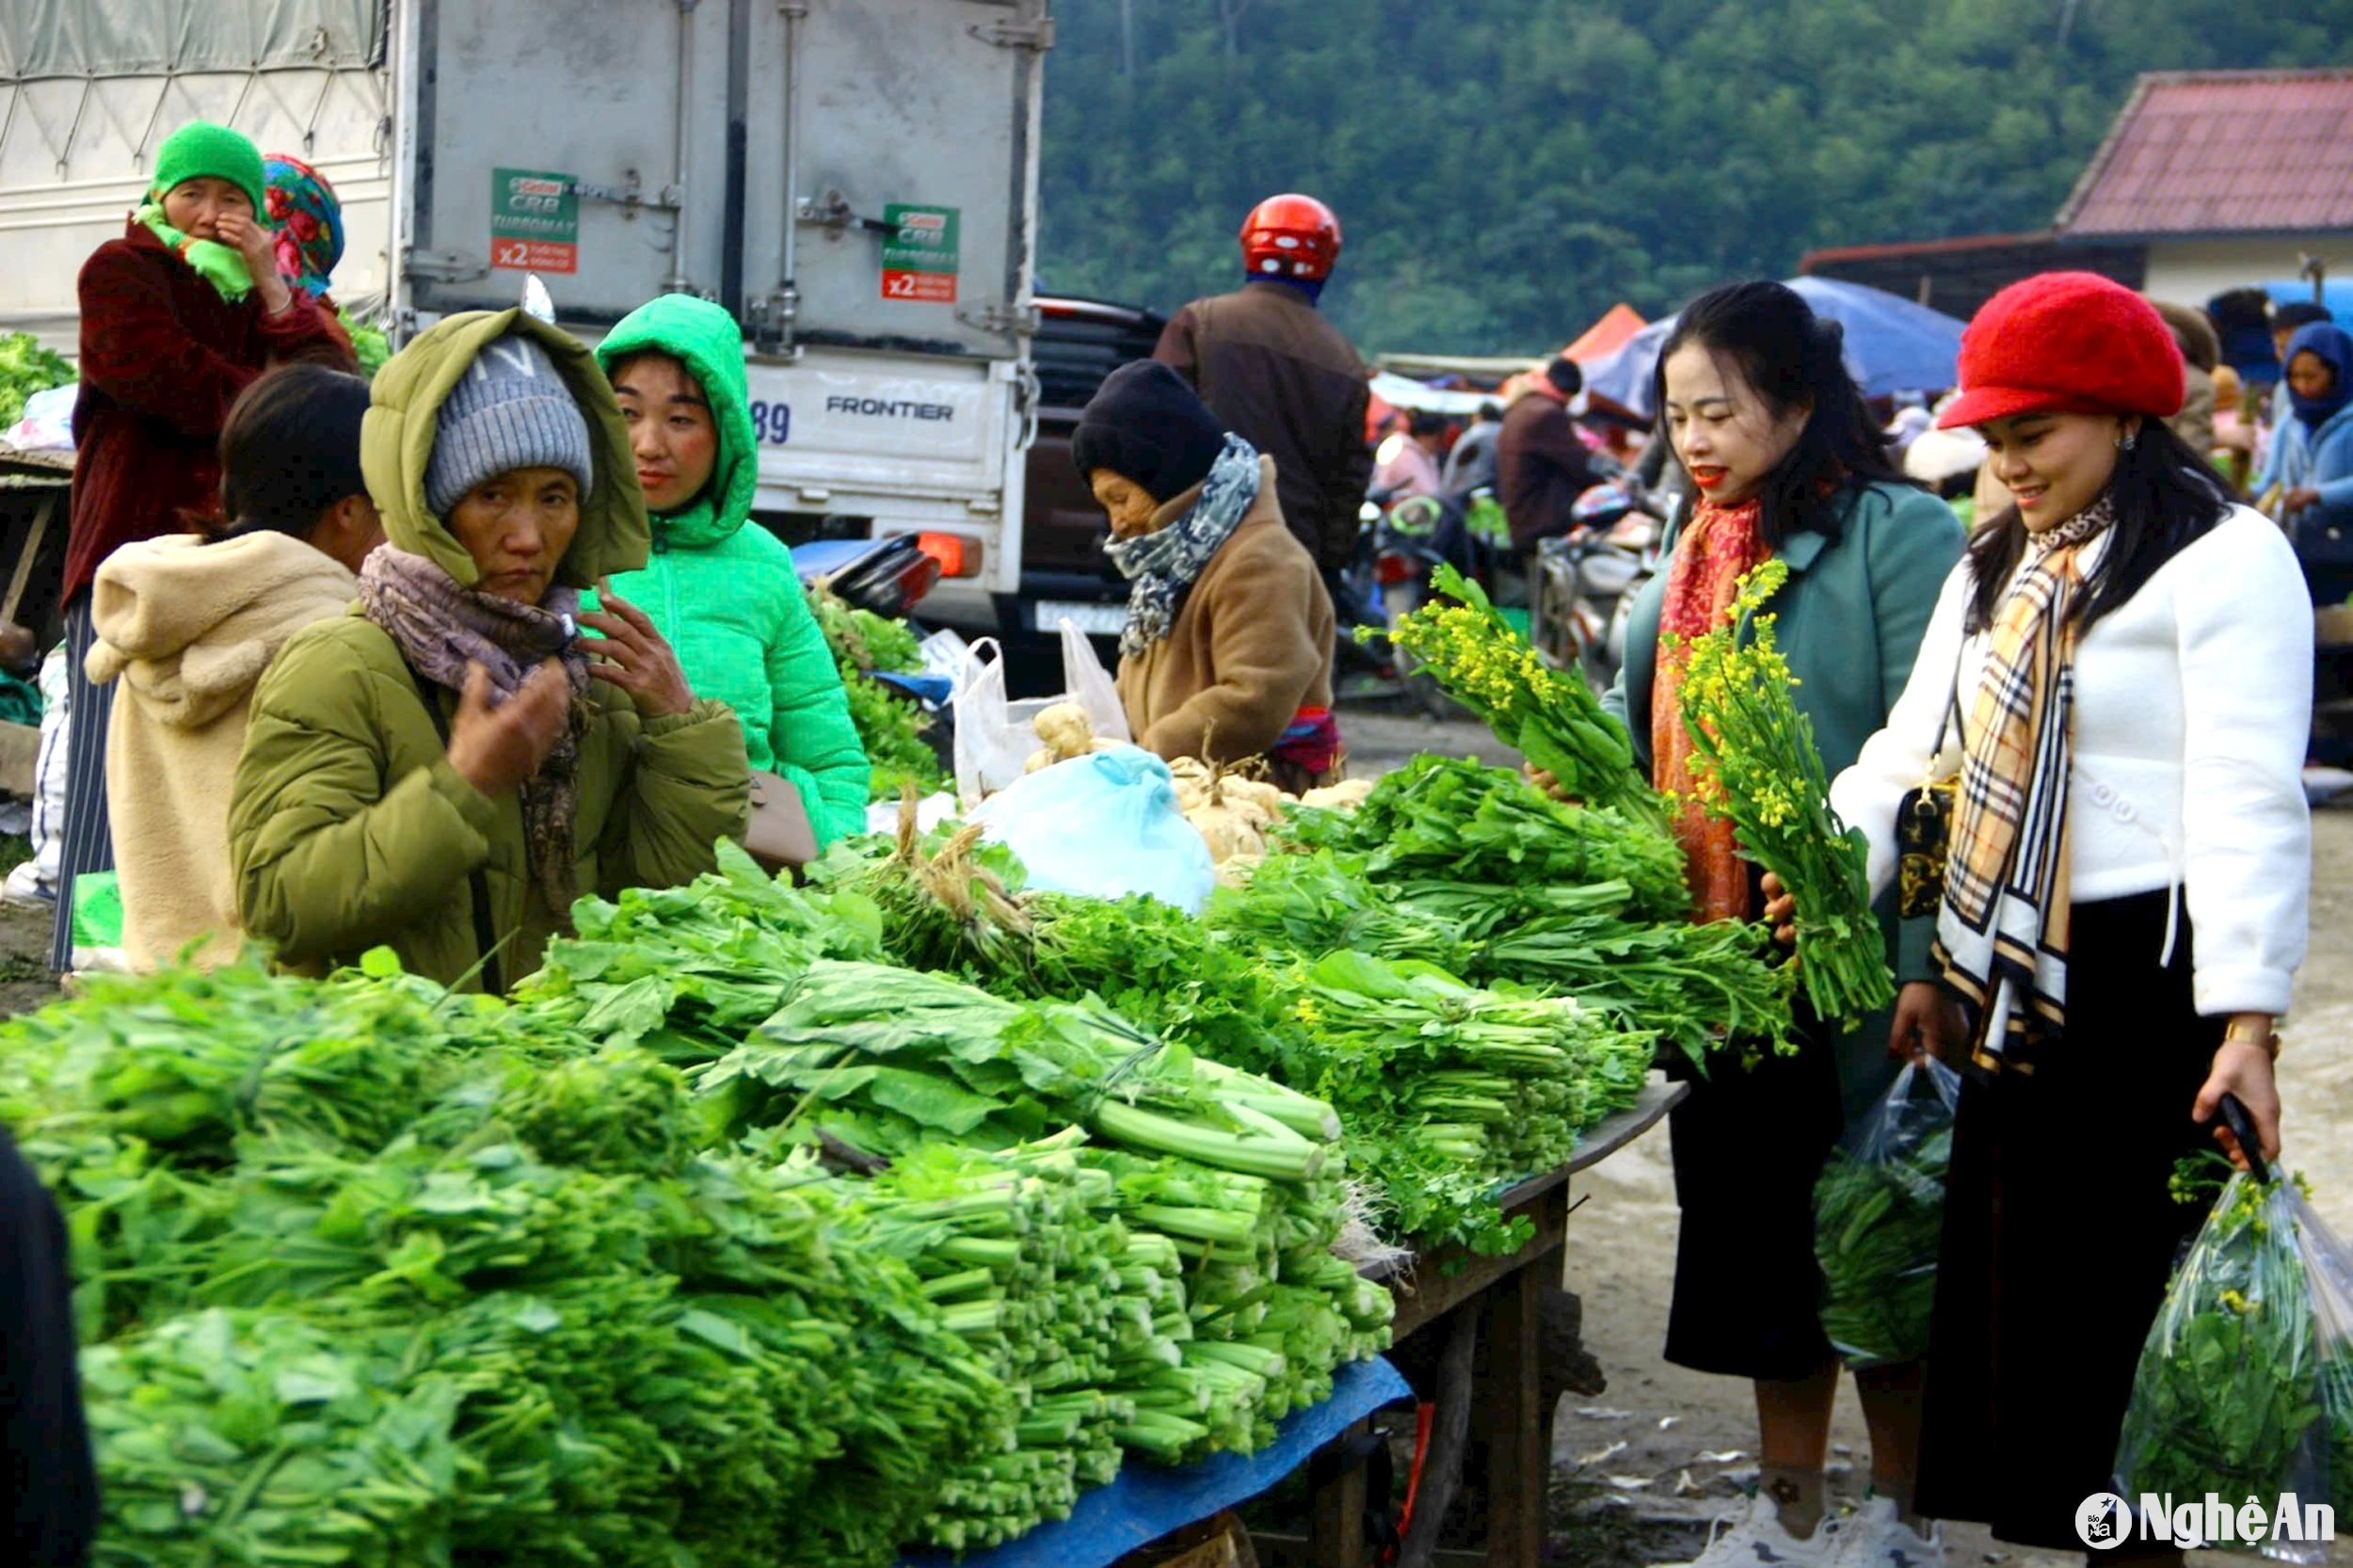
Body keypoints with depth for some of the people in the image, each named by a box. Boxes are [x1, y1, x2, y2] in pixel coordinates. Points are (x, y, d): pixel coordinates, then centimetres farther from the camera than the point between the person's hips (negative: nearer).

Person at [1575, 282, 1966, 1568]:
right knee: (1753, 1220, 14)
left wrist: (1923, 965, -24)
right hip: (1719, 954, 7)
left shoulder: (1895, 535, -11)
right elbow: (1649, 727, 22)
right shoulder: (1699, 549, 14)